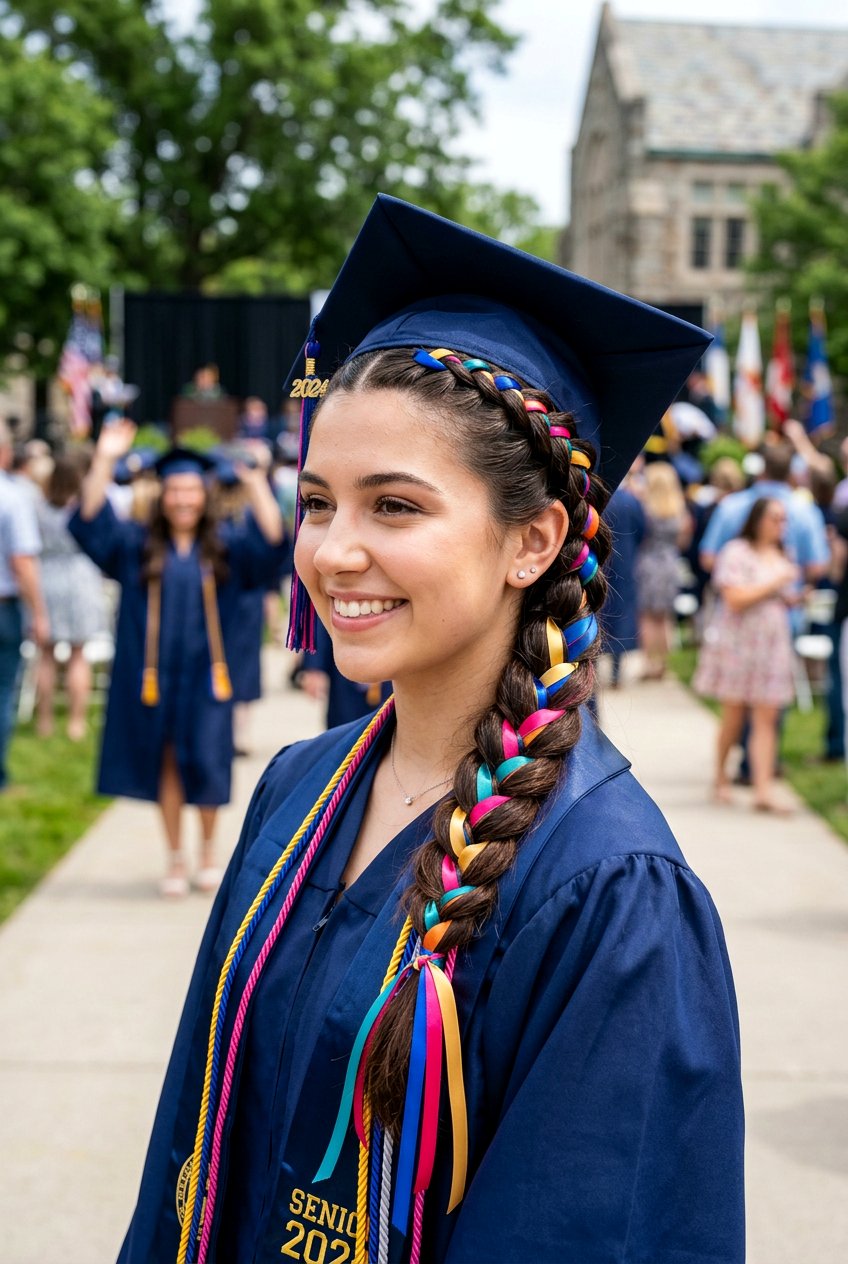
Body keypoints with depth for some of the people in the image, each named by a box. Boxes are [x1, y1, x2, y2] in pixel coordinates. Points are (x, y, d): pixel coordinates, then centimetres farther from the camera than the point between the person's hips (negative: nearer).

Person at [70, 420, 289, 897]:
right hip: (156, 674, 1)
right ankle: (176, 858, 16)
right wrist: (104, 462, -17)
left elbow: (270, 544, -10)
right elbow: (93, 524, -7)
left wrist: (257, 482, -20)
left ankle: (209, 849, 19)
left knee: (205, 762, -3)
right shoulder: (138, 545, 5)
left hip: (205, 675, -1)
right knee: (166, 764, 5)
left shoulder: (225, 547, 4)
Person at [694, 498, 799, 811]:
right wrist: (775, 583, -16)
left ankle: (763, 791, -7)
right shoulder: (736, 552, -9)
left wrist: (795, 598, 1)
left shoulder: (781, 557, 14)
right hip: (737, 643, -5)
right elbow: (735, 599, -18)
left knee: (766, 719, -3)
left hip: (772, 645, 5)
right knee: (734, 717, 4)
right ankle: (721, 777, 25)